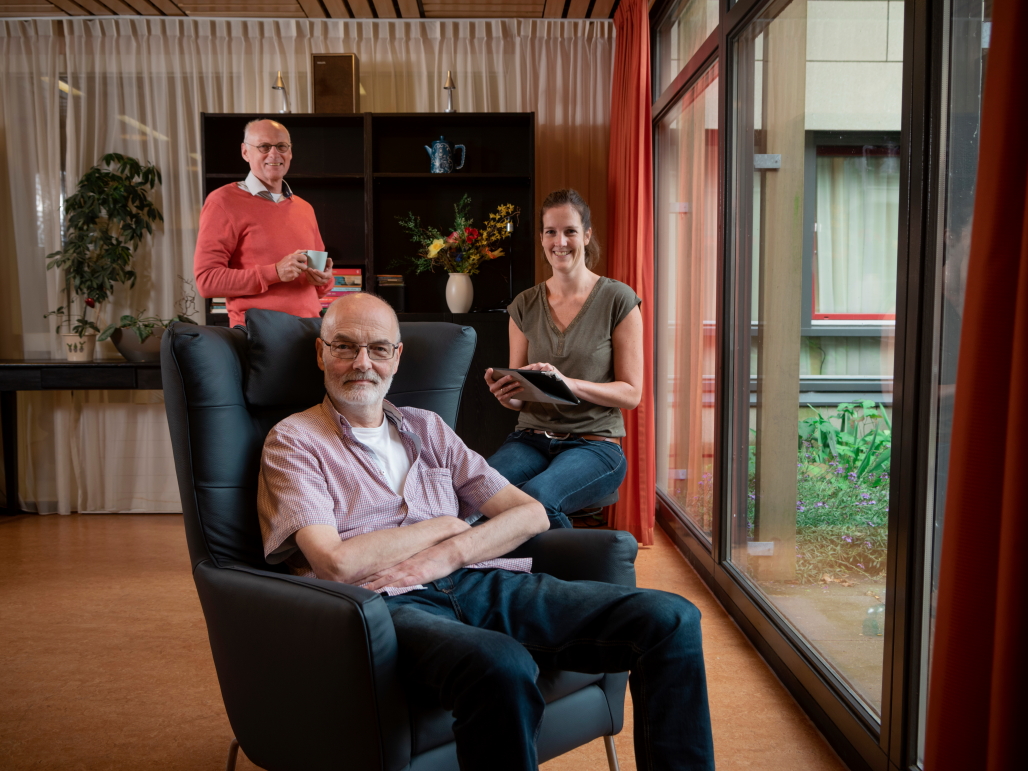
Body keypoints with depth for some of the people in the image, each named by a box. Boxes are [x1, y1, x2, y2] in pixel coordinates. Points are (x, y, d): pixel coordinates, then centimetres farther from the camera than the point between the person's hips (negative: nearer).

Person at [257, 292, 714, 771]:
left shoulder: (426, 428, 22)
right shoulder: (294, 440, 8)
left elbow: (531, 514, 14)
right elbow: (337, 564, -8)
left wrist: (448, 554, -4)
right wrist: (445, 525, 2)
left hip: (478, 582, 5)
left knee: (670, 620, -13)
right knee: (503, 666, -41)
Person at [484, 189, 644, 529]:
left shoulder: (619, 300, 0)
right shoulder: (525, 305, 11)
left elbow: (631, 393, -4)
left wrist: (567, 383, -20)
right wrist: (506, 395, -11)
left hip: (595, 442, -3)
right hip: (531, 437, 3)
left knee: (537, 496, -34)